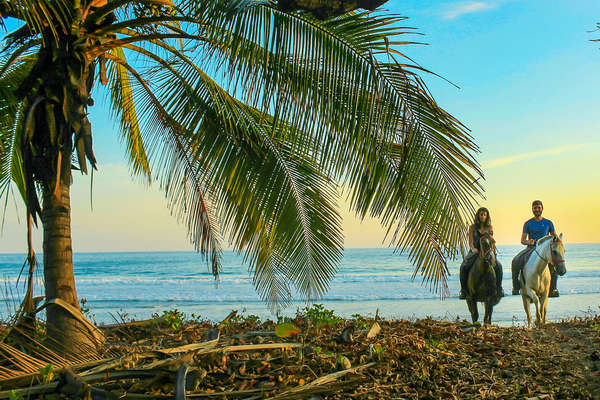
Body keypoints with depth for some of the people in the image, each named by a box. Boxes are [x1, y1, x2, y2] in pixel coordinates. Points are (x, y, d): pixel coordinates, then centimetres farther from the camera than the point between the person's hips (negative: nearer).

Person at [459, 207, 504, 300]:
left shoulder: (489, 228, 9)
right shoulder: (472, 227, 6)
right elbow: (470, 242, -1)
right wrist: (473, 249, -22)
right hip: (475, 252, -1)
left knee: (498, 266, -24)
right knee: (464, 266, -27)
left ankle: (499, 288, -7)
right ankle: (464, 290, -16)